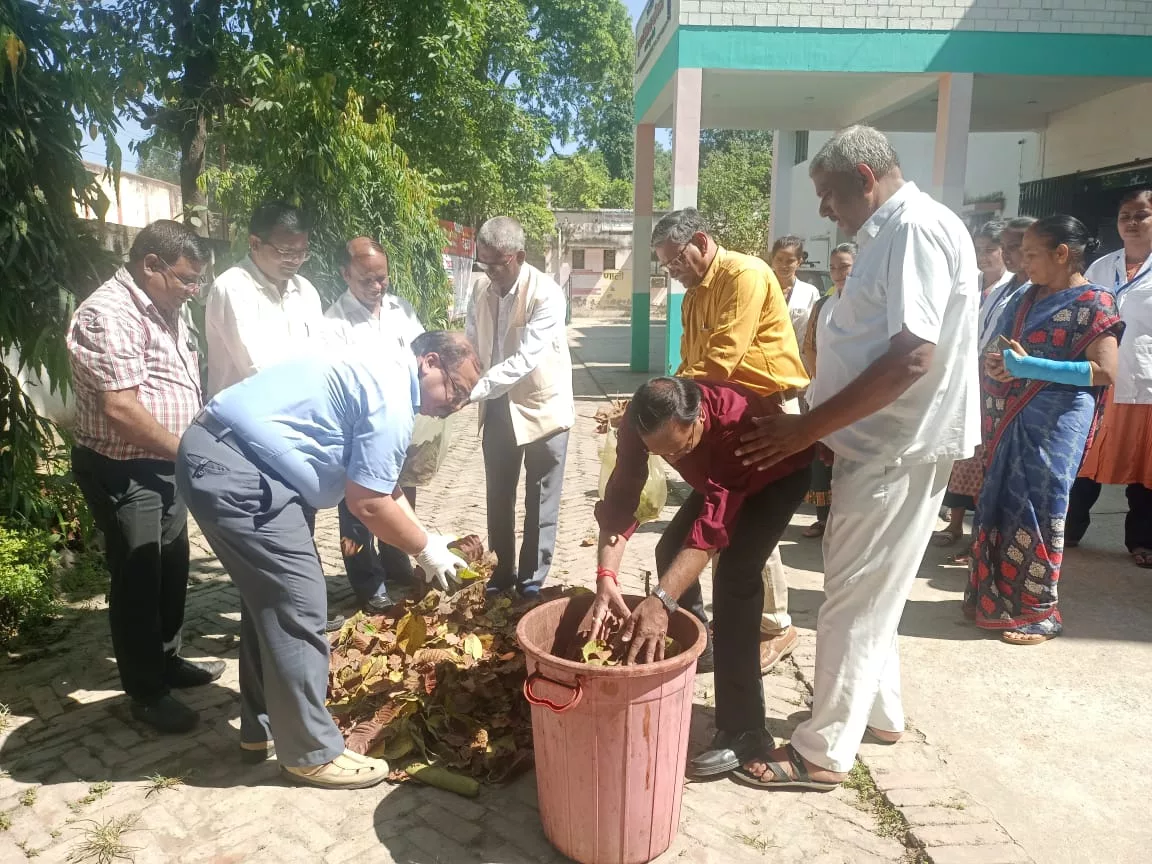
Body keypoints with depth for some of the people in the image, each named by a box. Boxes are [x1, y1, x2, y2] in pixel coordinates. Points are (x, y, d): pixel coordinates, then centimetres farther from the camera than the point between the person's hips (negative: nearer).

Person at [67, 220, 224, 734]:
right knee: (138, 579, 2)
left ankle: (167, 660, 36)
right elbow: (120, 409, -27)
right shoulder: (109, 315, -20)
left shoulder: (163, 310, 10)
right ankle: (146, 692, 16)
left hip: (166, 466, 9)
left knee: (172, 570, 18)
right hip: (123, 473, -9)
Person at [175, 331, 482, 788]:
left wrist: (424, 539, 17)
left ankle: (264, 729, 31)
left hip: (216, 454, 11)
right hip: (236, 472, -11)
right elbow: (368, 503, -14)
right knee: (297, 607, -4)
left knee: (269, 598, 18)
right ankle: (312, 752, 9)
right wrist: (426, 549, 0)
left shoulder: (379, 370, 17)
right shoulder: (392, 396, -15)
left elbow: (382, 486, 21)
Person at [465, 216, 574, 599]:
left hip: (543, 406, -5)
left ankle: (532, 580, 19)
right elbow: (472, 342, 5)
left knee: (540, 501, 6)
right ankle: (501, 573, 28)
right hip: (498, 406, 6)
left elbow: (525, 358, -30)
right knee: (498, 496, 14)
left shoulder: (547, 295, -22)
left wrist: (474, 388, -37)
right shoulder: (481, 287, -2)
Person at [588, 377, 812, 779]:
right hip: (719, 474, 7)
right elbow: (620, 499, -28)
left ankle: (743, 730, -17)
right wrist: (606, 579, -43)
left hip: (778, 474, -6)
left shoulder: (737, 421, -43)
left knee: (734, 575, -22)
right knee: (671, 551, 9)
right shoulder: (640, 421, -27)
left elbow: (713, 528, -47)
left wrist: (661, 601, -56)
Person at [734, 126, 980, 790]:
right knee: (870, 596, 20)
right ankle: (880, 713, 36)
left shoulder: (917, 227, -17)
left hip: (901, 449, -10)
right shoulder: (892, 233, 15)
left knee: (855, 602, -1)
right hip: (882, 443, 10)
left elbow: (911, 358, -26)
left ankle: (822, 753, 12)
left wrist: (808, 427, -24)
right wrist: (820, 429, 14)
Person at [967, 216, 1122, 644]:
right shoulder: (1027, 299, 13)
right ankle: (996, 598, 23)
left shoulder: (1094, 302, -9)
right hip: (1012, 421, 7)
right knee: (999, 507, 10)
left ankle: (1039, 613, 12)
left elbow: (1105, 371, -16)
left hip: (1055, 424, -7)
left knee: (1035, 511, -2)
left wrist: (1028, 366, -20)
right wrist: (994, 362, -2)